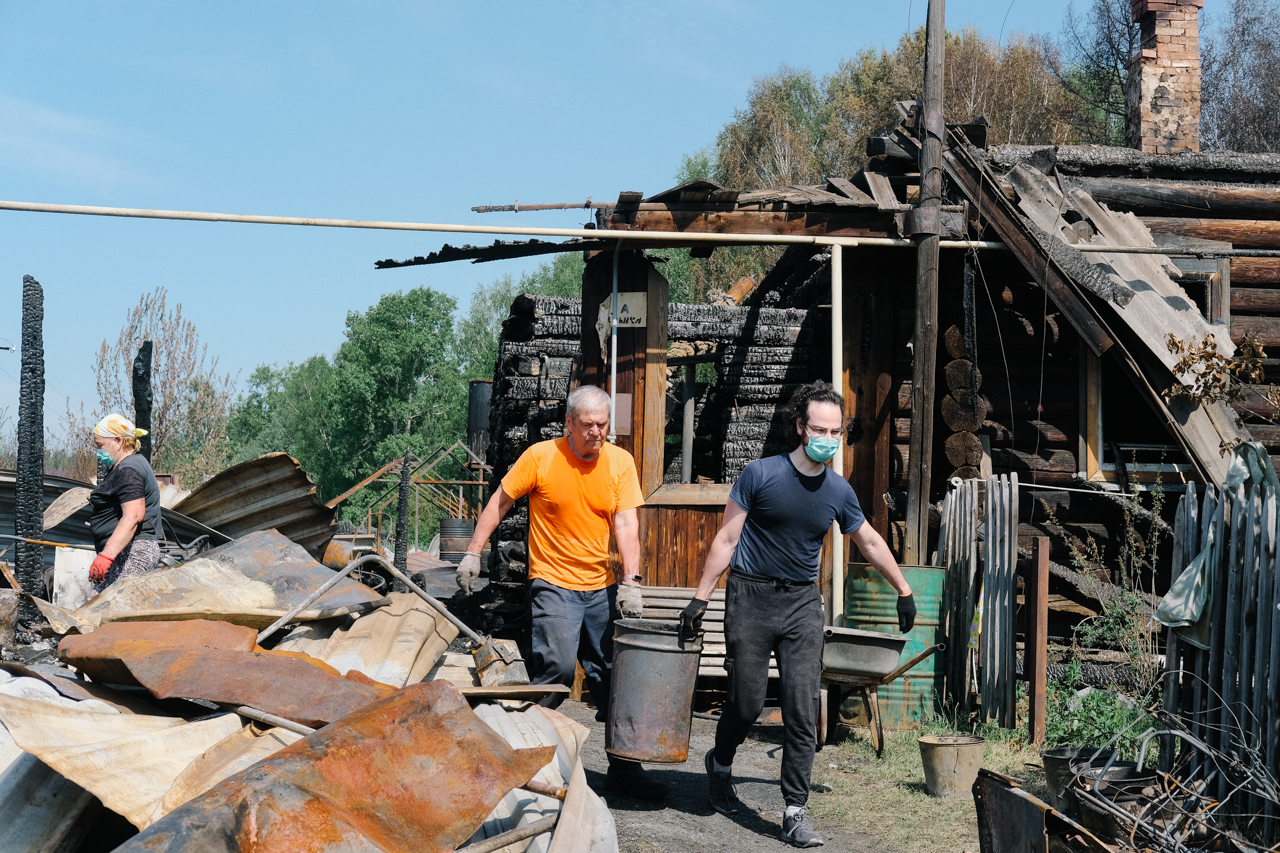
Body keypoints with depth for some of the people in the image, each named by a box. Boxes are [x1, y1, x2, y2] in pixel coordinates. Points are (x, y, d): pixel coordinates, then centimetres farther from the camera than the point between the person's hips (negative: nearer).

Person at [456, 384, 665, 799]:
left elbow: (626, 523, -8)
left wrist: (631, 582, -18)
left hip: (601, 586, 4)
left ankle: (623, 767, 18)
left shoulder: (620, 462, -1)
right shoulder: (540, 457, -8)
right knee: (558, 668, -17)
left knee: (614, 675, 6)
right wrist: (473, 553, -1)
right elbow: (499, 502, 2)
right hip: (553, 582, -4)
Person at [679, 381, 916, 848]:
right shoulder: (760, 474, -8)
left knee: (803, 709, -5)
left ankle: (795, 812, 0)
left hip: (802, 603, 3)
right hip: (751, 598, -3)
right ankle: (720, 763, 30)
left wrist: (904, 592, 25)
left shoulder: (839, 490, 3)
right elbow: (726, 539, -4)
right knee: (747, 701, -2)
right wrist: (700, 598, -7)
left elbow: (871, 542, 19)